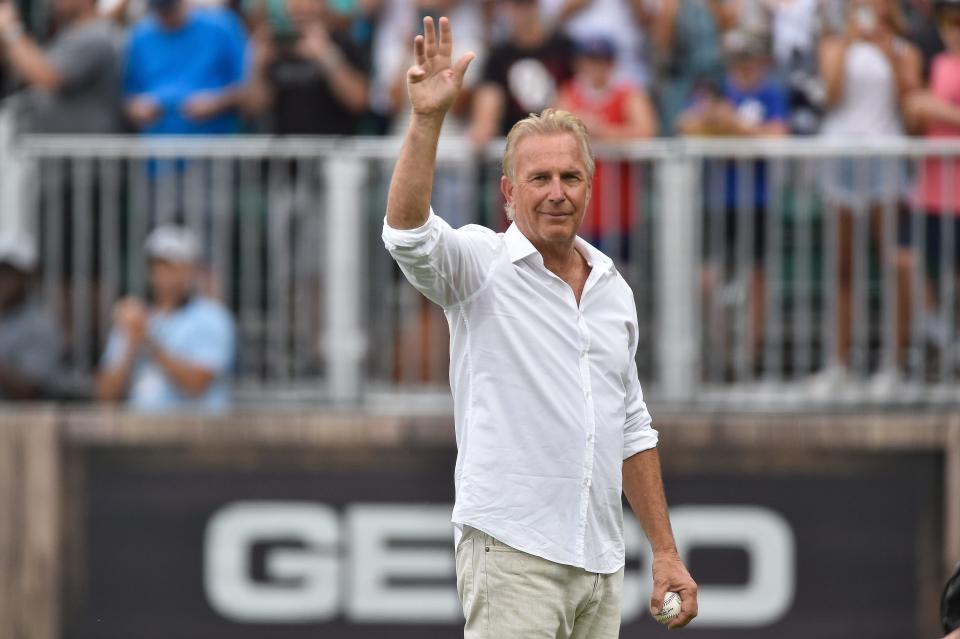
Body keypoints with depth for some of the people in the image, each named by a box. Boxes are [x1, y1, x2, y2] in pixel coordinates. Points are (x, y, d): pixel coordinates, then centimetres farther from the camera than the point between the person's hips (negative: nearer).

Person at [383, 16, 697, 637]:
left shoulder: (614, 289, 16)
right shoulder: (481, 264, -2)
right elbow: (407, 231, -24)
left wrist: (666, 553, 17)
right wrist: (427, 119, -34)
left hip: (600, 562, 6)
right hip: (513, 555, -6)